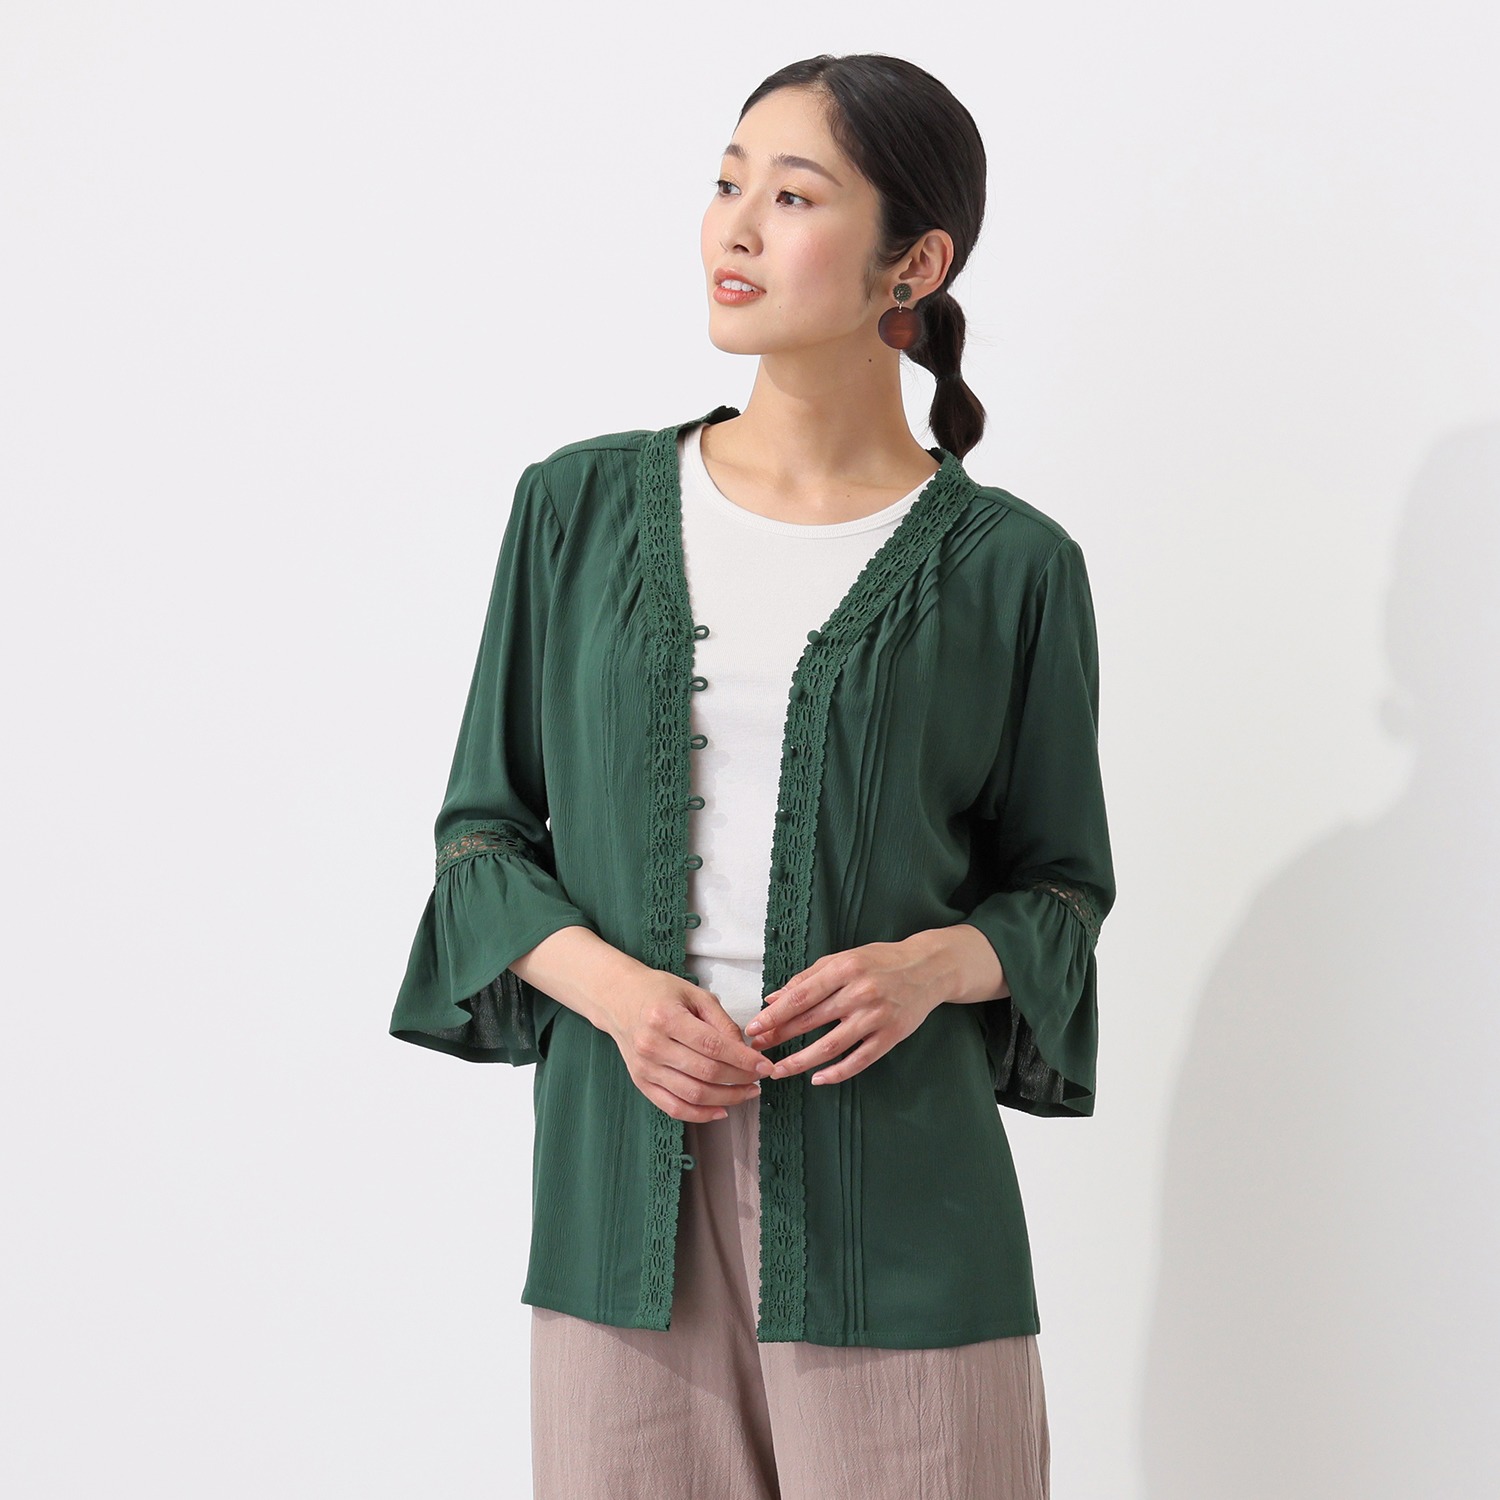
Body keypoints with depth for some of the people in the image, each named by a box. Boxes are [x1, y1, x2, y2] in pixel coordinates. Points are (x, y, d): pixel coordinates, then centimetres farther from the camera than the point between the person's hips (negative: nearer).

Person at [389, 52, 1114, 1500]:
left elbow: (1060, 883, 9)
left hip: (892, 1185, -1)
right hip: (620, 1179, 2)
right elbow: (483, 829, 9)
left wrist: (934, 963, -12)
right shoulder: (581, 506, 6)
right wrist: (610, 987, -9)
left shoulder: (1007, 565, 1)